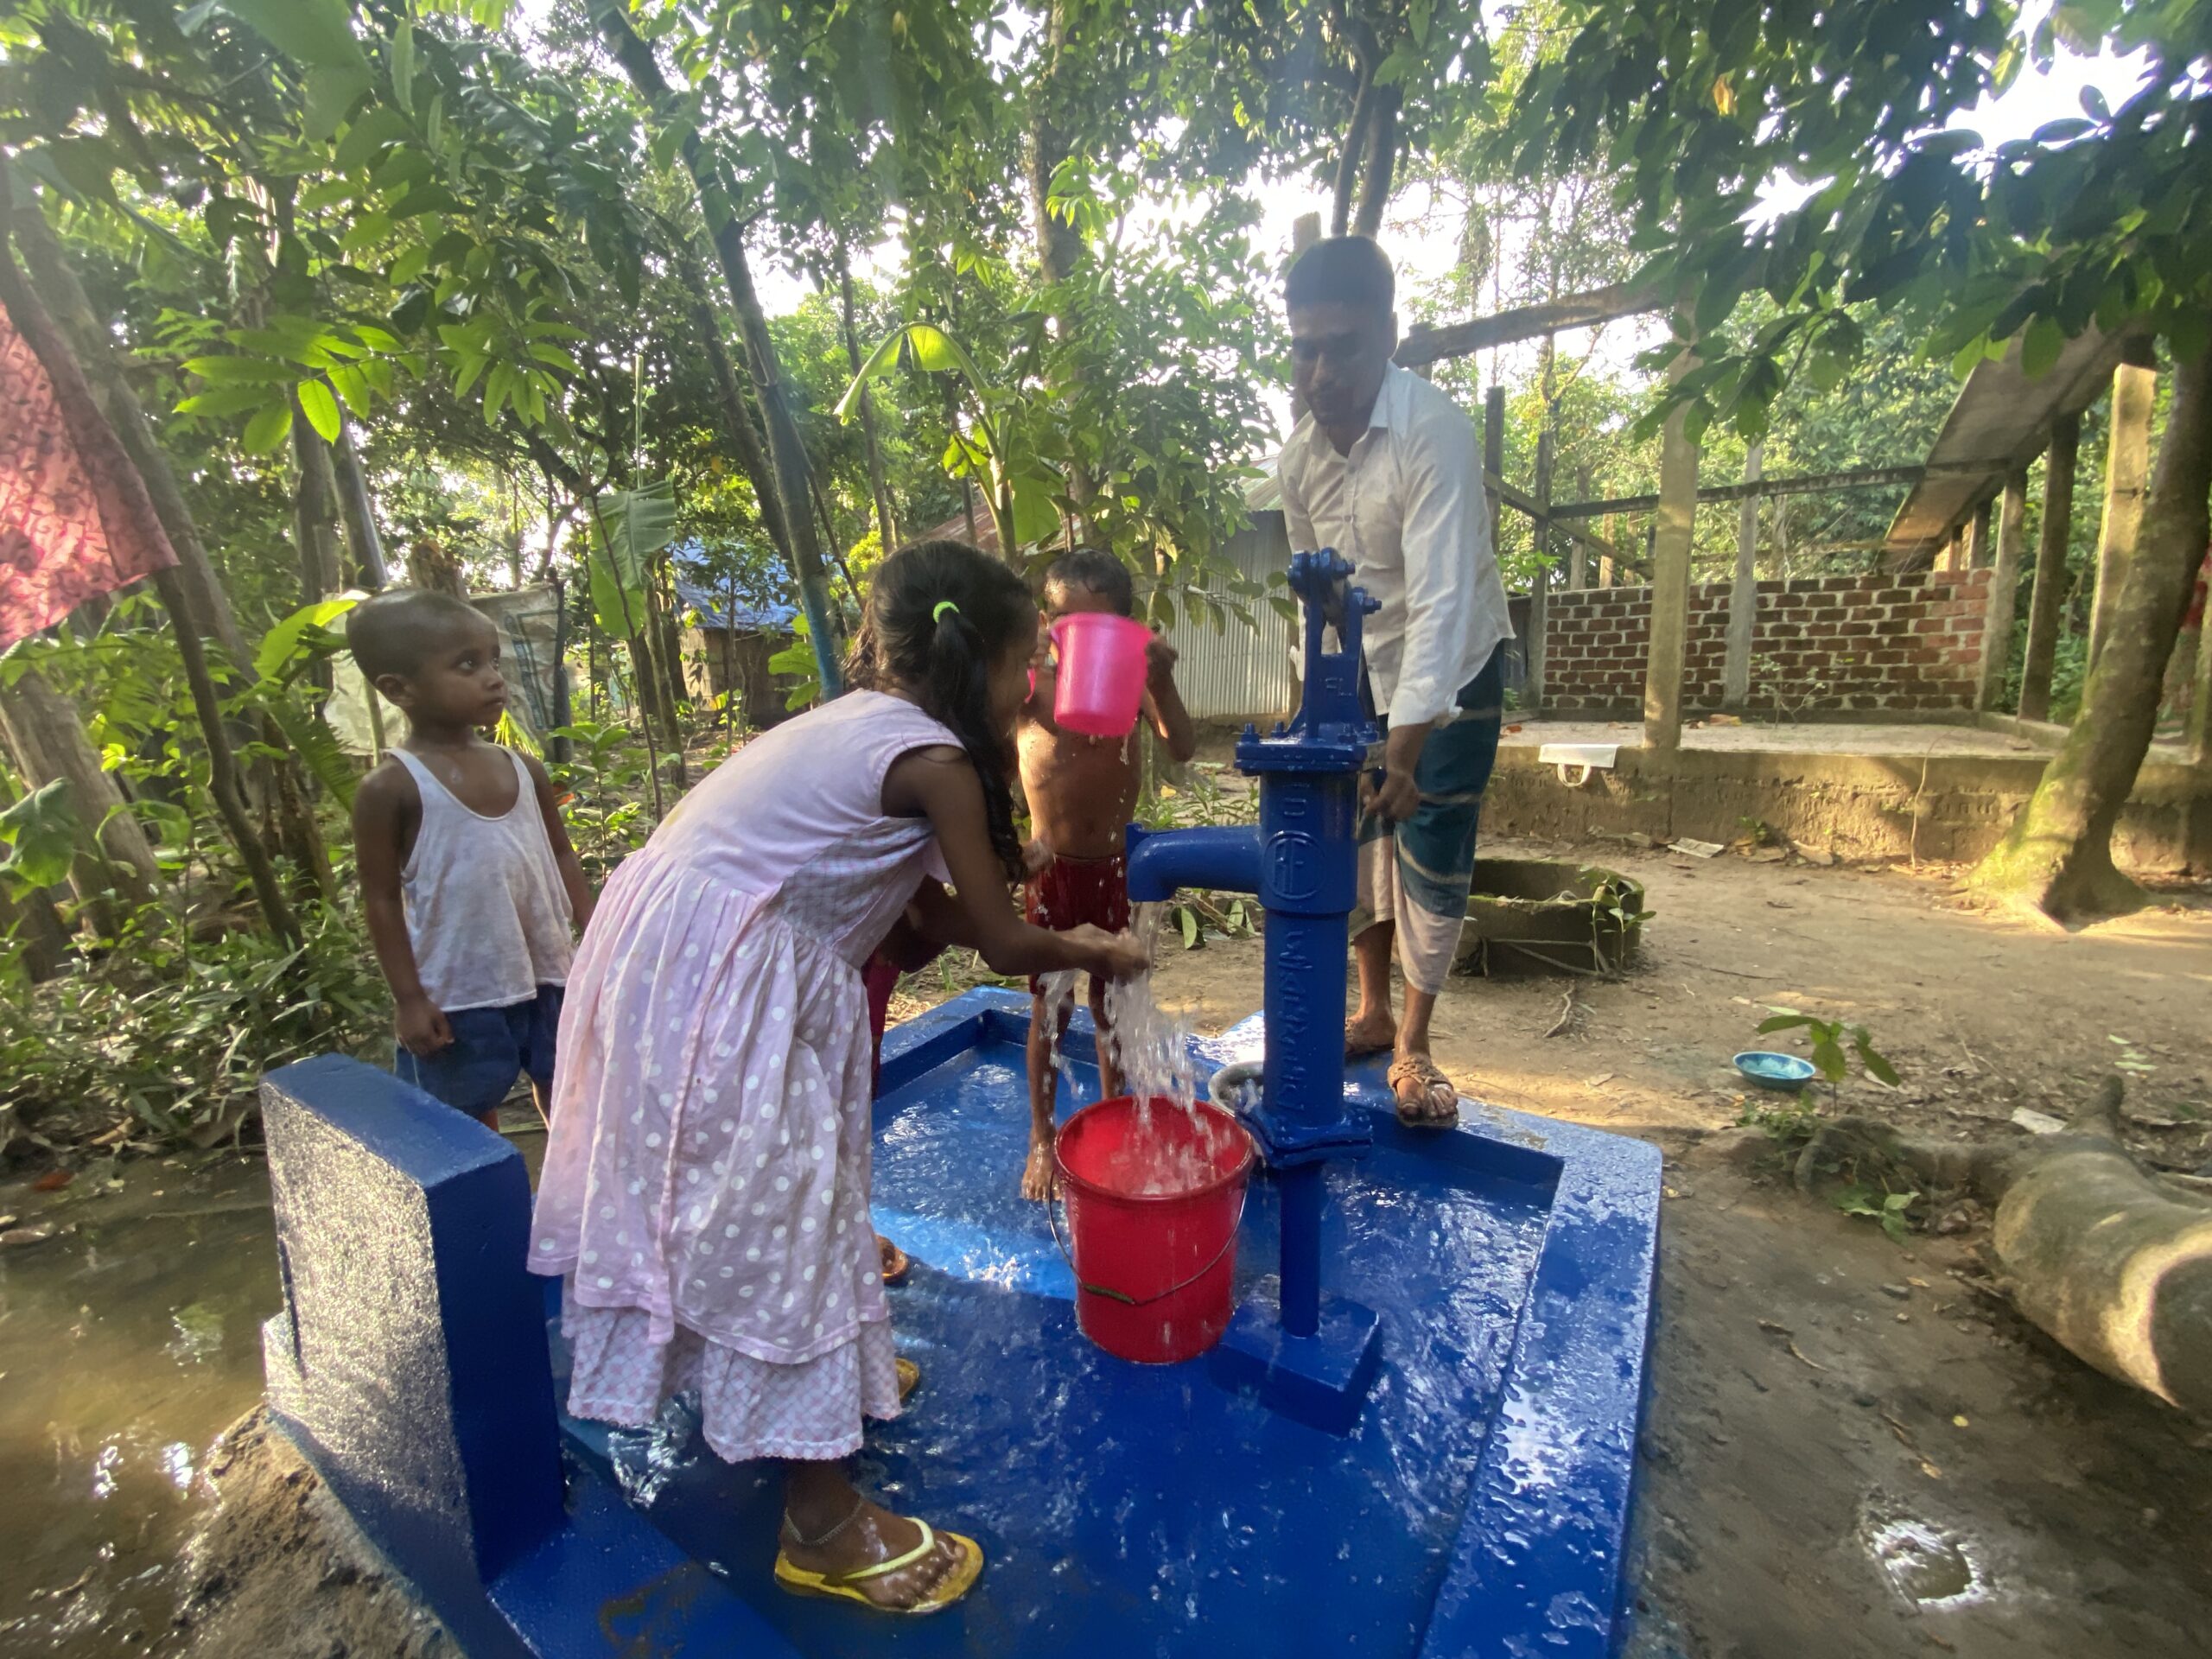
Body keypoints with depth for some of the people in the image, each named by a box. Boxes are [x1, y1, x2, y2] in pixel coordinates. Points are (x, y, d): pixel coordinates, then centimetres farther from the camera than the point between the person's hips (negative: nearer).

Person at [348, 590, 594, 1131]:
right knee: (470, 1123, 14)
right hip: (458, 994, -4)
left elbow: (560, 855, 9)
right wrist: (409, 998, -10)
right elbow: (382, 899, -9)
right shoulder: (391, 788, -12)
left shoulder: (523, 770, 1)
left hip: (548, 975, 4)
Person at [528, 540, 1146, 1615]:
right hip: (715, 982, -10)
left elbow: (933, 911, 17)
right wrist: (1093, 954, 11)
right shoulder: (934, 760, -14)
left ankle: (826, 1373, 46)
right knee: (768, 1213, 1)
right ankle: (821, 1526, 19)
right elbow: (1001, 943, -8)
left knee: (771, 1192, 23)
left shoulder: (865, 725, 14)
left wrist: (1062, 942, 21)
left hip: (683, 957, 10)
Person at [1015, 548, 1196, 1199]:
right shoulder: (1032, 683, -12)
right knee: (1050, 1008, 10)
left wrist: (1161, 680, -30)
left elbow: (1182, 749, -17)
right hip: (1053, 870, -2)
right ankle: (1042, 1139, 28)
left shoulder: (1131, 680, -7)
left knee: (1110, 1001, 18)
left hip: (1113, 868, 2)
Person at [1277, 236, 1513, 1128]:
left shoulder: (1434, 432, -27)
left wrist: (1404, 753, -41)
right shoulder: (1299, 453, -7)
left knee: (1434, 858, -4)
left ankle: (1413, 1047, 12)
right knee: (1354, 837, 7)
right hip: (1361, 669, 6)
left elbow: (1441, 602, -35)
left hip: (1454, 669, -5)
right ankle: (1373, 1013, 25)